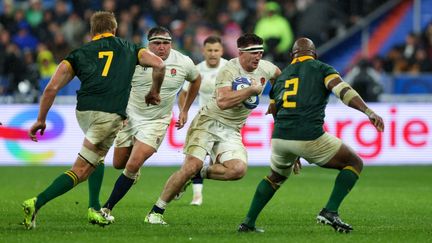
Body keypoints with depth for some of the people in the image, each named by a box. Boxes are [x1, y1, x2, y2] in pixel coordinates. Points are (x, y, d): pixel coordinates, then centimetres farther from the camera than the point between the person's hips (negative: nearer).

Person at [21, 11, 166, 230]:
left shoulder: (78, 54, 18)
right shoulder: (129, 48, 20)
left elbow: (52, 88, 9)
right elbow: (159, 64, 9)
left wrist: (41, 120, 15)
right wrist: (154, 92, 25)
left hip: (83, 112, 3)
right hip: (110, 114, -3)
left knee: (97, 157, 32)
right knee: (81, 170, -3)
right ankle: (36, 203, -19)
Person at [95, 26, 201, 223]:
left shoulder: (184, 63, -7)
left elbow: (196, 80, 15)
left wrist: (184, 110, 16)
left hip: (156, 122, -1)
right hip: (129, 116, 1)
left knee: (132, 166, -16)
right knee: (118, 164, 9)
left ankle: (107, 208, -6)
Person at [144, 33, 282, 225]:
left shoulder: (265, 69, 2)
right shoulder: (229, 70, -17)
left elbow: (278, 75, 29)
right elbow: (222, 102, -33)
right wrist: (251, 89, -29)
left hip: (231, 130, 5)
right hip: (209, 121, -5)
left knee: (238, 169, -22)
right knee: (191, 165, -19)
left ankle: (200, 173, 4)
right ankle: (155, 212, -8)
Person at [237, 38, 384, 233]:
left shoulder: (281, 76, 26)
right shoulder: (322, 69, 10)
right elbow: (343, 91, -9)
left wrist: (293, 154, 41)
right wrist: (369, 112, -18)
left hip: (279, 137, 5)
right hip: (309, 137, -5)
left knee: (276, 176, 35)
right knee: (354, 164, 12)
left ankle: (248, 223, 28)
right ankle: (330, 211, -3)